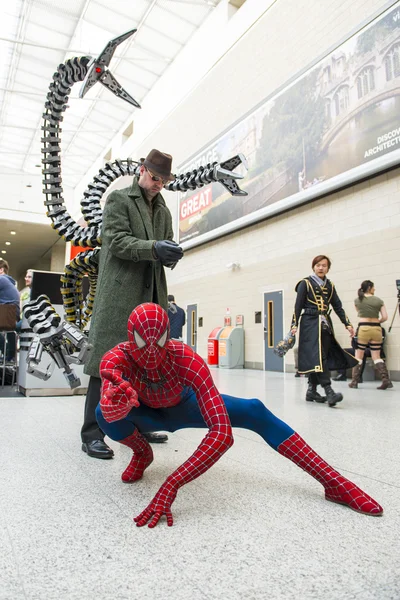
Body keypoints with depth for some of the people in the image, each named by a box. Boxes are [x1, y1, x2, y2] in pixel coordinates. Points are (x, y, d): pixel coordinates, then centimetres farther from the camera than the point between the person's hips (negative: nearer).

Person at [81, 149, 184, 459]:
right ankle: (92, 434, 1)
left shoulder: (163, 210, 21)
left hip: (152, 295, 7)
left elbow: (166, 247, 16)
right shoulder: (119, 198, 3)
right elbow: (116, 241, -9)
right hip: (120, 293, -6)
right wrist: (153, 248, -23)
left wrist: (171, 253, -9)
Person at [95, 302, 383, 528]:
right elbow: (110, 412, -54)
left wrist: (171, 485, -55)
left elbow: (222, 432, -46)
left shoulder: (186, 359, -38)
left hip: (184, 407, 0)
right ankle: (142, 453, 0)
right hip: (148, 415, 1)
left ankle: (334, 482, -12)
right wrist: (117, 401, -80)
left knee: (254, 411, -22)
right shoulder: (117, 358, -35)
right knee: (104, 414, -34)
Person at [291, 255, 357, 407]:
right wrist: (294, 325, -9)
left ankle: (311, 391, 16)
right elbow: (298, 306, -2)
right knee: (318, 357, -14)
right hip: (310, 324, -5)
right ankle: (329, 392, -20)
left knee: (315, 358, 7)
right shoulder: (305, 283, 1)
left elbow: (338, 307, 15)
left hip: (325, 324, 5)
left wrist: (347, 324, 6)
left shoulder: (330, 286, 16)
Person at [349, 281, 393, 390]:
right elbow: (385, 317, 0)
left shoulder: (357, 300, 4)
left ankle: (354, 381, 6)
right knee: (376, 356, 10)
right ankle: (386, 380, 1)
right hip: (376, 329, 1)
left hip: (363, 328, -1)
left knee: (358, 356, 6)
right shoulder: (378, 300, 2)